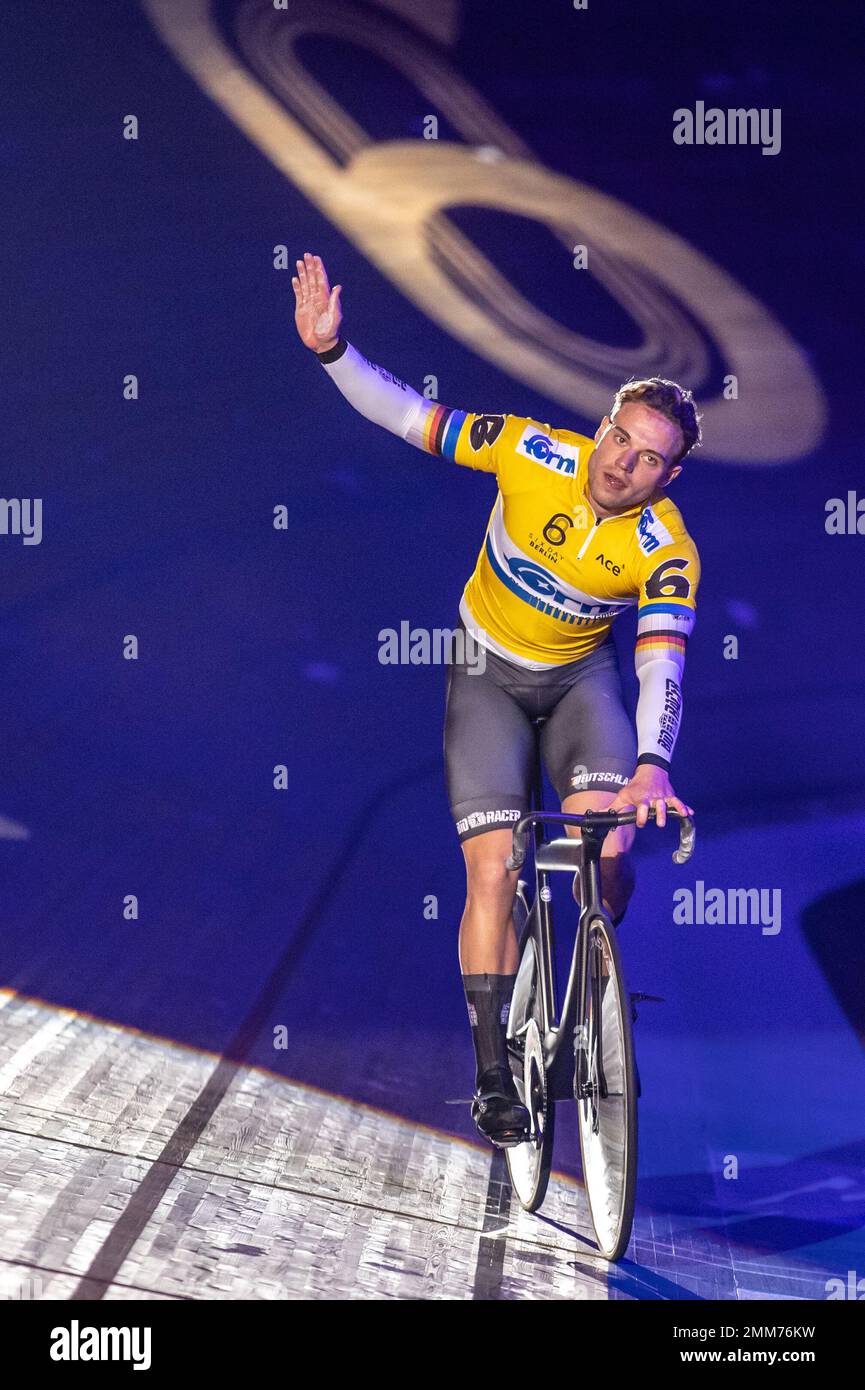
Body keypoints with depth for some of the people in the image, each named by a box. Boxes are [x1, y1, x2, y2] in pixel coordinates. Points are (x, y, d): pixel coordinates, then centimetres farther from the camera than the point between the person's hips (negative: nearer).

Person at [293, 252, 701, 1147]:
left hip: (581, 678, 0)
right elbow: (409, 418, -16)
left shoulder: (667, 550, -22)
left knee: (606, 855, -21)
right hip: (488, 676, 0)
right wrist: (331, 350, -29)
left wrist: (652, 765, -47)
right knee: (493, 872, -12)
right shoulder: (535, 453, -21)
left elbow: (663, 665, -31)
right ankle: (494, 1076, -6)